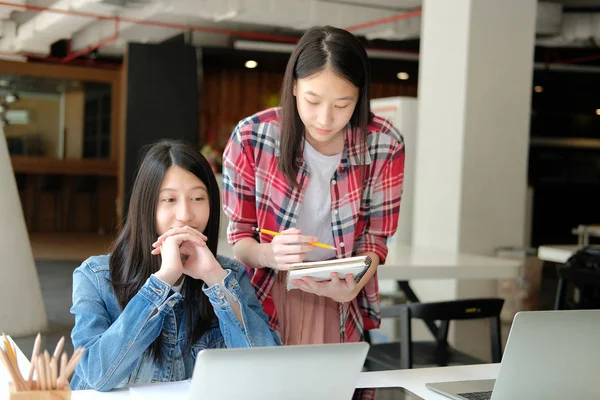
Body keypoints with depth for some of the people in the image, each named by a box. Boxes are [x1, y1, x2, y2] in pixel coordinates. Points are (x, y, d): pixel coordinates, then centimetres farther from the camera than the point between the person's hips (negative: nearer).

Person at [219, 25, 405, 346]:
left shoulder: (385, 146, -13)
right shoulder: (251, 136, -15)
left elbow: (374, 239, -4)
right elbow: (239, 236, -7)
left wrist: (351, 287, -25)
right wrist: (270, 255, -30)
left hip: (339, 304, 1)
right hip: (266, 295, 0)